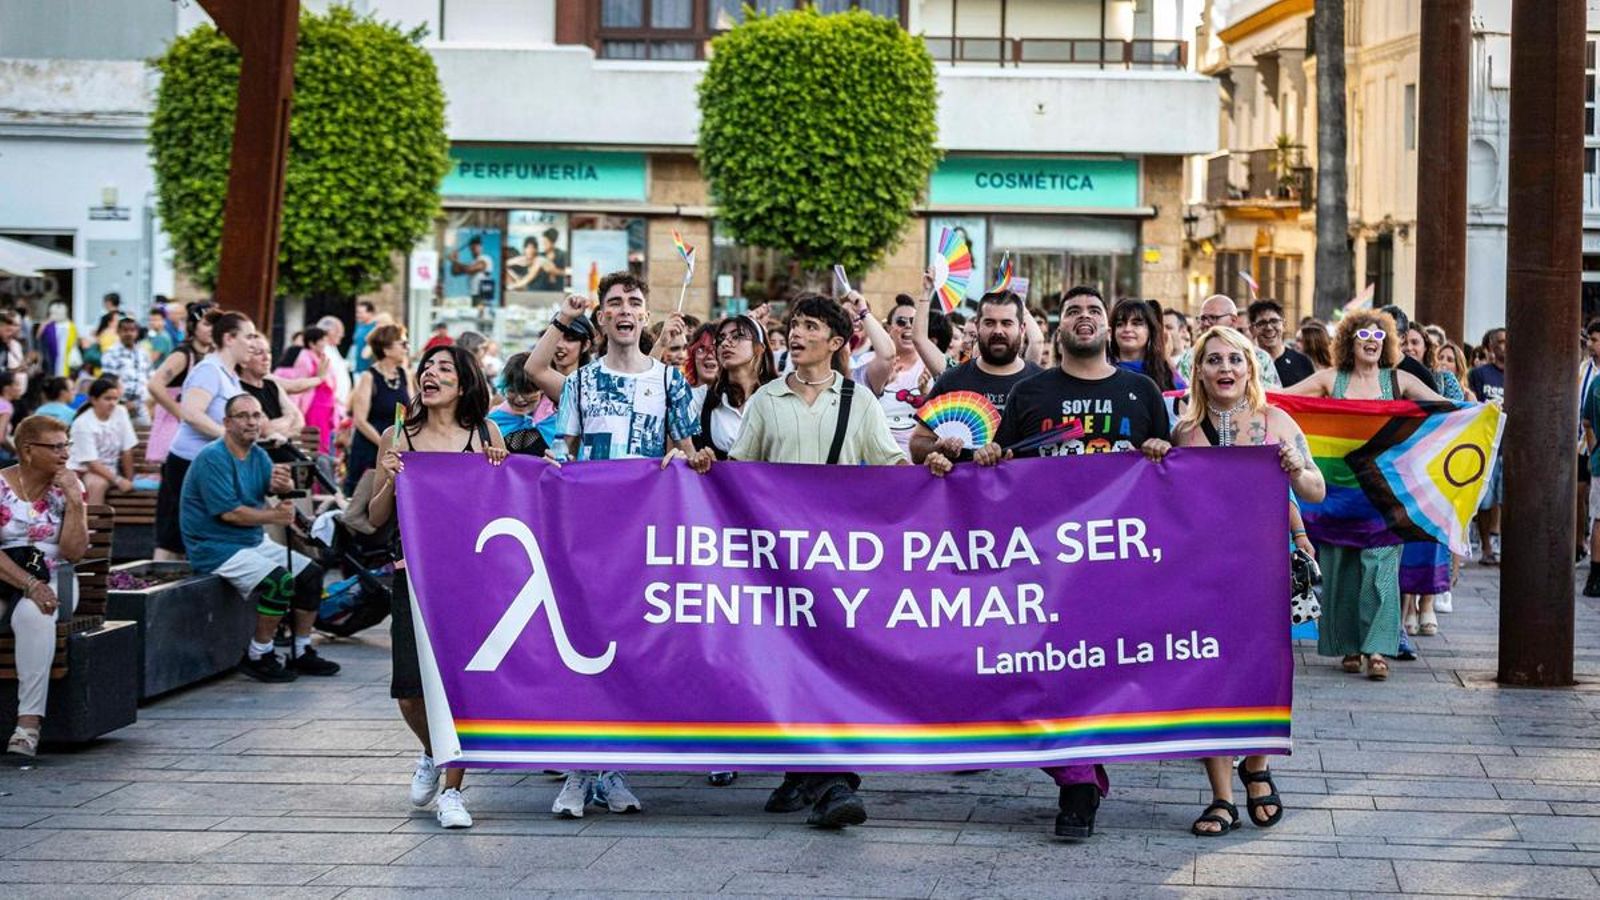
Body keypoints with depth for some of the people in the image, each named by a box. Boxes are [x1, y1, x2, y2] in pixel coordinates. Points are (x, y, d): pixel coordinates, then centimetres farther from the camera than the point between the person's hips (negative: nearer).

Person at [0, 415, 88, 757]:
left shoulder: (69, 487, 5)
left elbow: (73, 552, -3)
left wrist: (75, 501, -11)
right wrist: (29, 584, -22)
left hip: (50, 577, 1)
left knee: (34, 616, -35)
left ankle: (29, 722, -40)